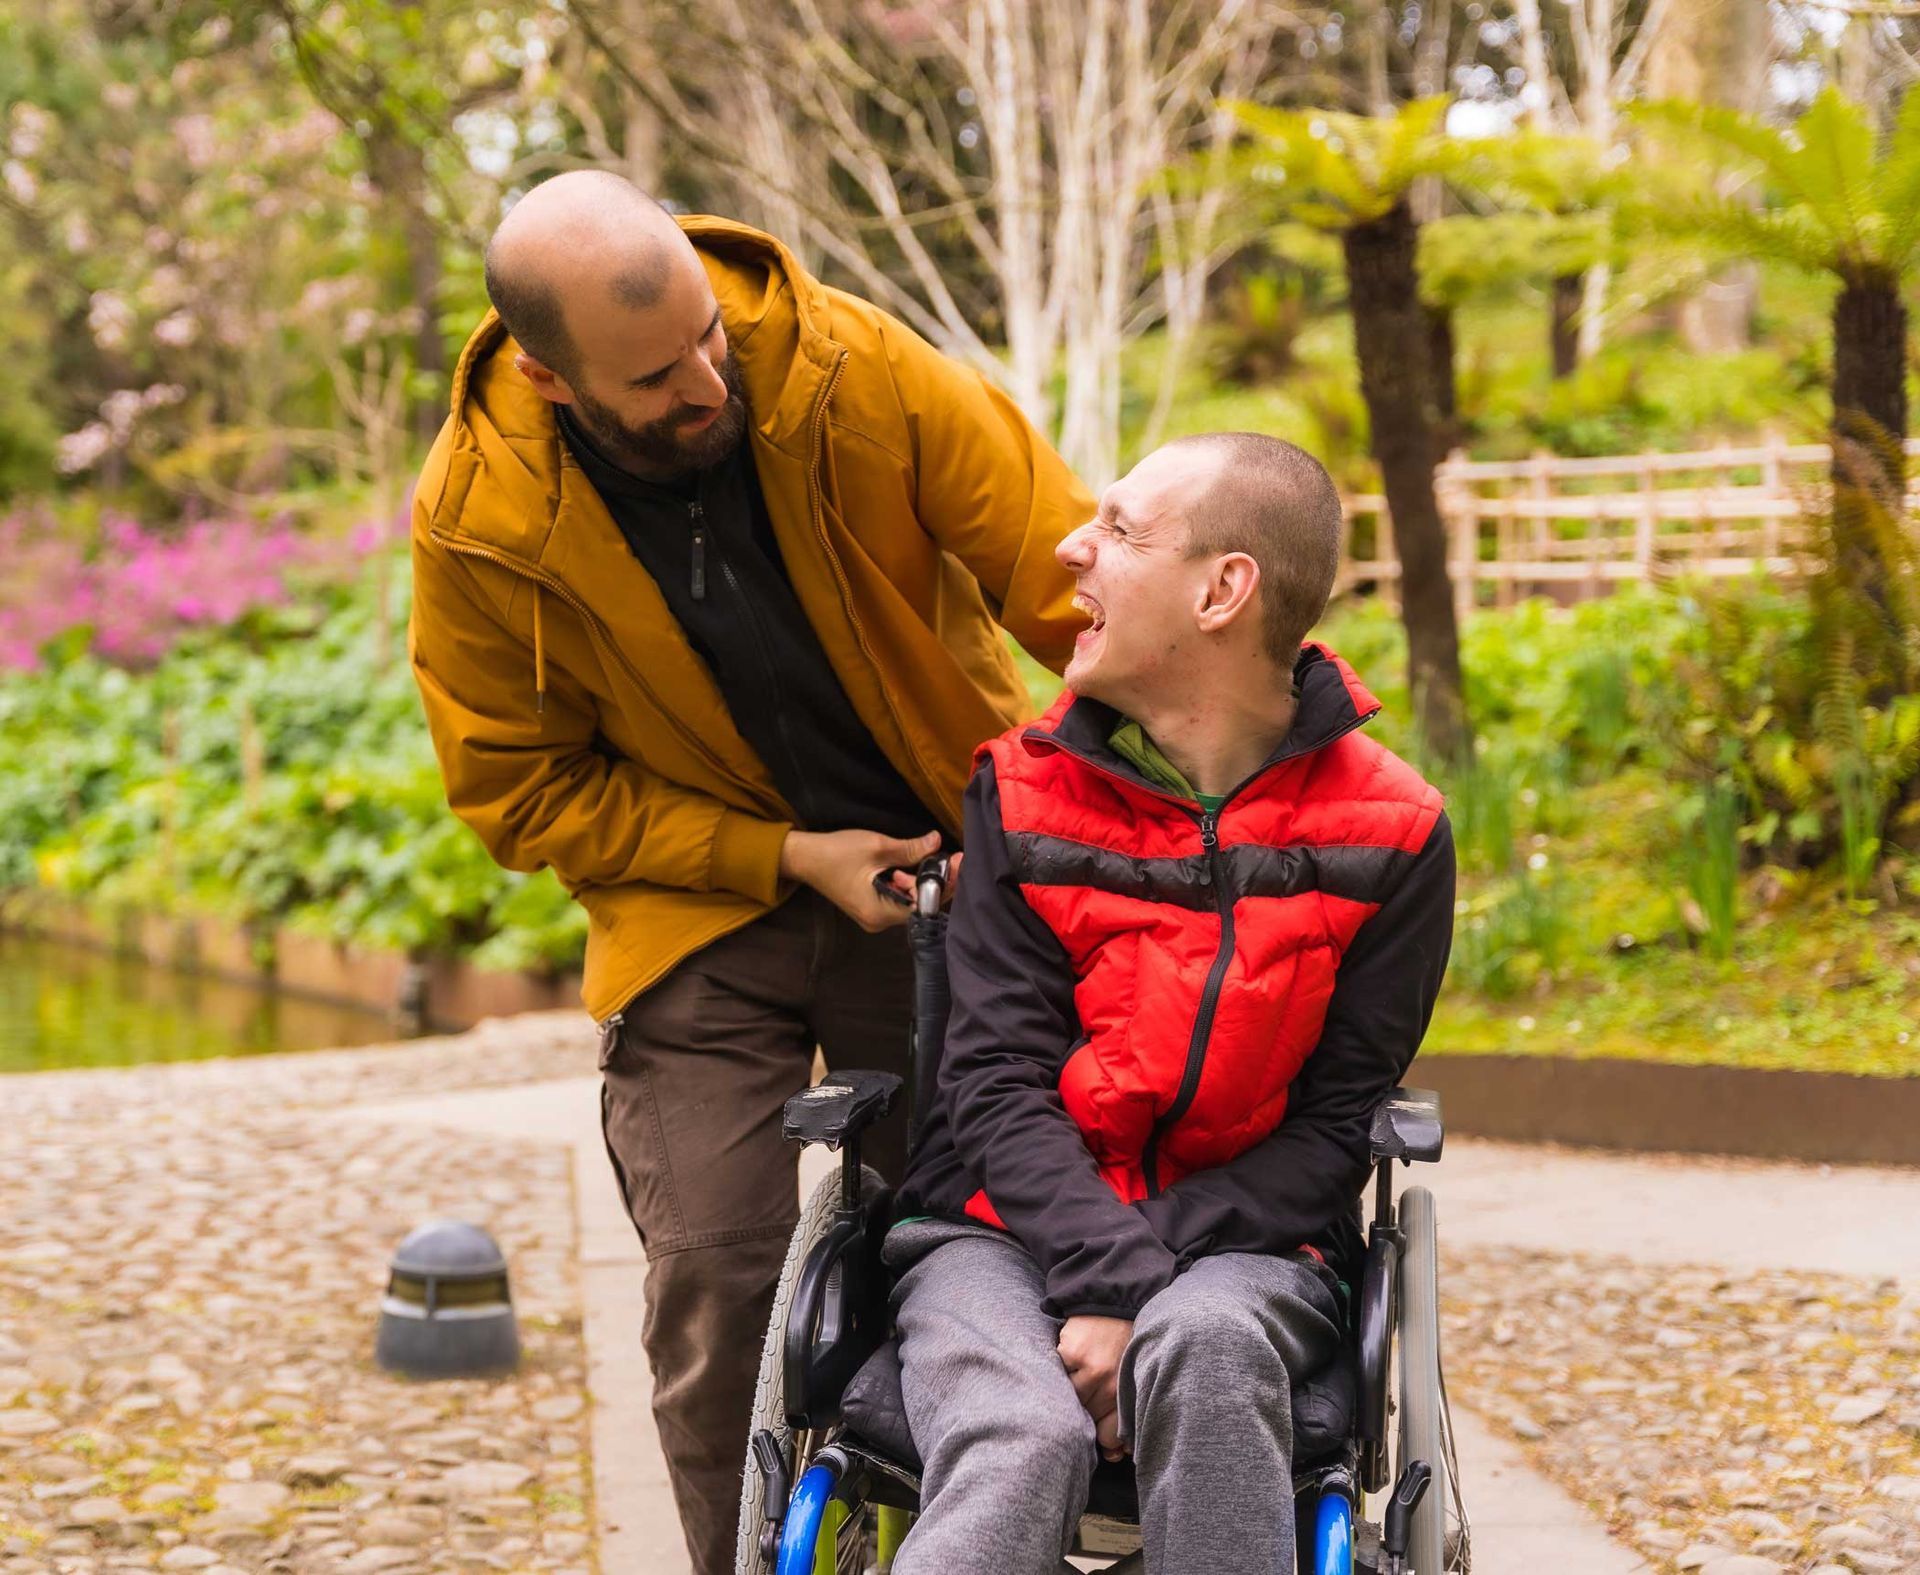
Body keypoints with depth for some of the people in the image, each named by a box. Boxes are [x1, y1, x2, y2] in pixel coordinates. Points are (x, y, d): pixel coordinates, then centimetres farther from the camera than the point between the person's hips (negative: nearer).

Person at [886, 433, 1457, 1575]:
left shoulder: (1388, 833, 0)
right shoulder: (1025, 791, 3)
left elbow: (1336, 1124, -2)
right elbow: (998, 1079, -4)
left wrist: (1144, 1284, -17)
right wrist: (1102, 1273, -22)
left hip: (1238, 1240, 0)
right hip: (1007, 1225, 0)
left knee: (1207, 1344, -38)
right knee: (1019, 1442, -33)